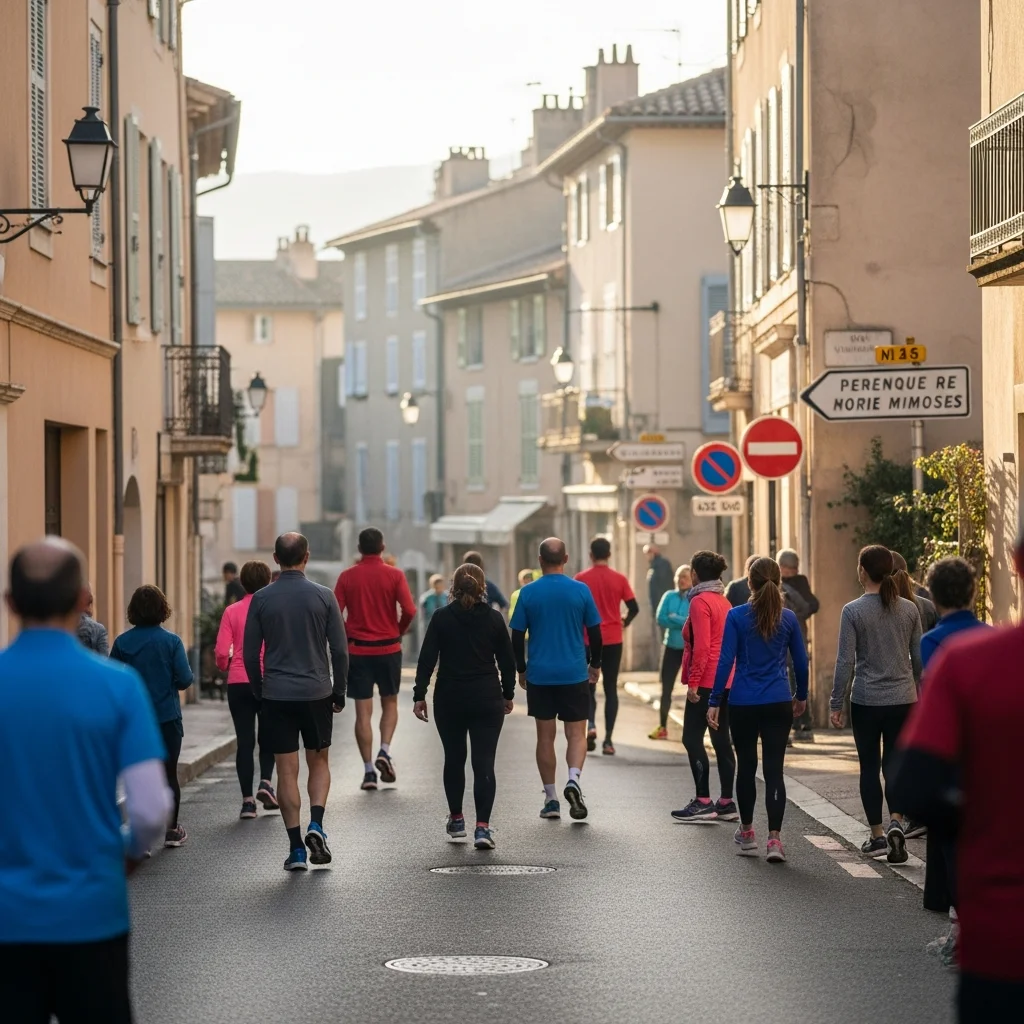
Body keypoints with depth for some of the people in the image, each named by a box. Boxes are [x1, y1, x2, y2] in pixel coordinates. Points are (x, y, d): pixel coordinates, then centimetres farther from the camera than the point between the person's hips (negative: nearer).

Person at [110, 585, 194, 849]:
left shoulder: (122, 643, -3)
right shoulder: (171, 641, -9)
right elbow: (185, 679, -11)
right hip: (167, 718, -1)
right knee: (168, 773, 11)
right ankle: (171, 830, 18)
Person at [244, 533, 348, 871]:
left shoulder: (261, 599, -3)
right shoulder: (323, 596, -5)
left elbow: (250, 653, 1)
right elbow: (340, 650, -3)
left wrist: (259, 692, 13)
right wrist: (339, 692, 9)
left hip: (276, 695, 0)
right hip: (317, 693, 0)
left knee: (287, 770, 4)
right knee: (319, 761, 17)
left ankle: (296, 848, 2)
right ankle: (316, 824, -4)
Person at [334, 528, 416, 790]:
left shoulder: (347, 576, -1)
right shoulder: (394, 575, -5)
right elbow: (409, 610, -14)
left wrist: (346, 636, 11)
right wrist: (399, 631, 5)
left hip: (357, 650, 0)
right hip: (388, 649, 0)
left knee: (363, 711, 3)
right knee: (390, 703, 17)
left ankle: (368, 770, 0)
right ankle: (385, 751, -4)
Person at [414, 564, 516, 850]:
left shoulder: (442, 618, -3)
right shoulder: (494, 619, -1)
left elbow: (426, 659, -5)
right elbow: (507, 661, 4)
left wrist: (420, 696, -1)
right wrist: (508, 695, 16)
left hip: (449, 699, 0)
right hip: (487, 700, 0)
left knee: (454, 759, 17)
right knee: (484, 763, -2)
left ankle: (456, 819, 27)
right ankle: (482, 826, -13)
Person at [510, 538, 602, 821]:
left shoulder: (528, 593, -2)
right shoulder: (581, 590, -3)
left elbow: (517, 636, 1)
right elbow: (594, 632, 3)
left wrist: (521, 670, 14)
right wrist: (595, 665, 17)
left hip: (539, 676, 1)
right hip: (575, 674, -1)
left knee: (545, 736, 8)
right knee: (576, 733, 5)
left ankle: (551, 800, 9)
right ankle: (573, 779, -21)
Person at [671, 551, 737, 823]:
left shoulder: (700, 602, -11)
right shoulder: (723, 601, 15)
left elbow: (701, 646, -19)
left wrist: (693, 681, -17)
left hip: (706, 681, -9)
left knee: (692, 738, -5)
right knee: (721, 739, 10)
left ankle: (703, 802, -7)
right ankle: (727, 803, 10)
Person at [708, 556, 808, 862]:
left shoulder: (737, 616, -6)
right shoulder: (788, 618, 1)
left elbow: (726, 660, -8)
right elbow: (801, 661, 9)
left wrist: (714, 701, -3)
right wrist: (801, 696, 24)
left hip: (743, 704, -1)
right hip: (779, 704, 1)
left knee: (746, 767, 13)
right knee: (774, 770, 0)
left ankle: (747, 834, 25)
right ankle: (774, 838, -11)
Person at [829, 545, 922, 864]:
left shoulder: (854, 611, -9)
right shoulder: (909, 610, 2)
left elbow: (845, 661, -9)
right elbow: (919, 658, 7)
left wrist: (836, 704, -3)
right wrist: (918, 693, 20)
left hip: (867, 701, -3)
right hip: (903, 699, 3)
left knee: (869, 766, 8)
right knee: (894, 762, 7)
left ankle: (877, 835, 11)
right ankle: (896, 821, -15)